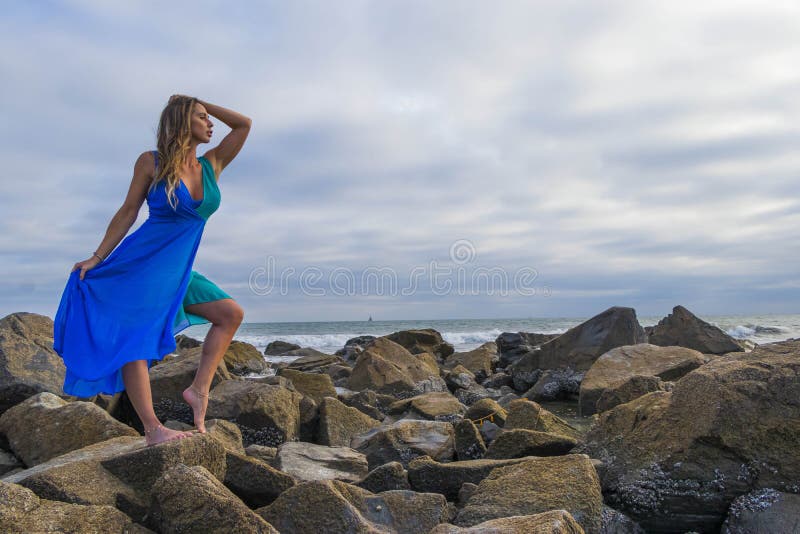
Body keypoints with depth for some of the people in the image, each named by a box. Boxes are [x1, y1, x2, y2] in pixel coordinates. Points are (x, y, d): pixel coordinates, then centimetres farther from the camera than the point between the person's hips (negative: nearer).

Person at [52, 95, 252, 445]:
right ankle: (152, 429, -17)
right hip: (141, 262, -5)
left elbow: (244, 124, 9)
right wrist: (97, 258, -2)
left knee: (232, 313, -5)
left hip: (178, 271, 6)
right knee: (135, 340, -13)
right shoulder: (151, 162, -3)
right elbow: (128, 212, 0)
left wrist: (204, 105, 9)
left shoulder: (212, 166, 8)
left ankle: (199, 388, -8)